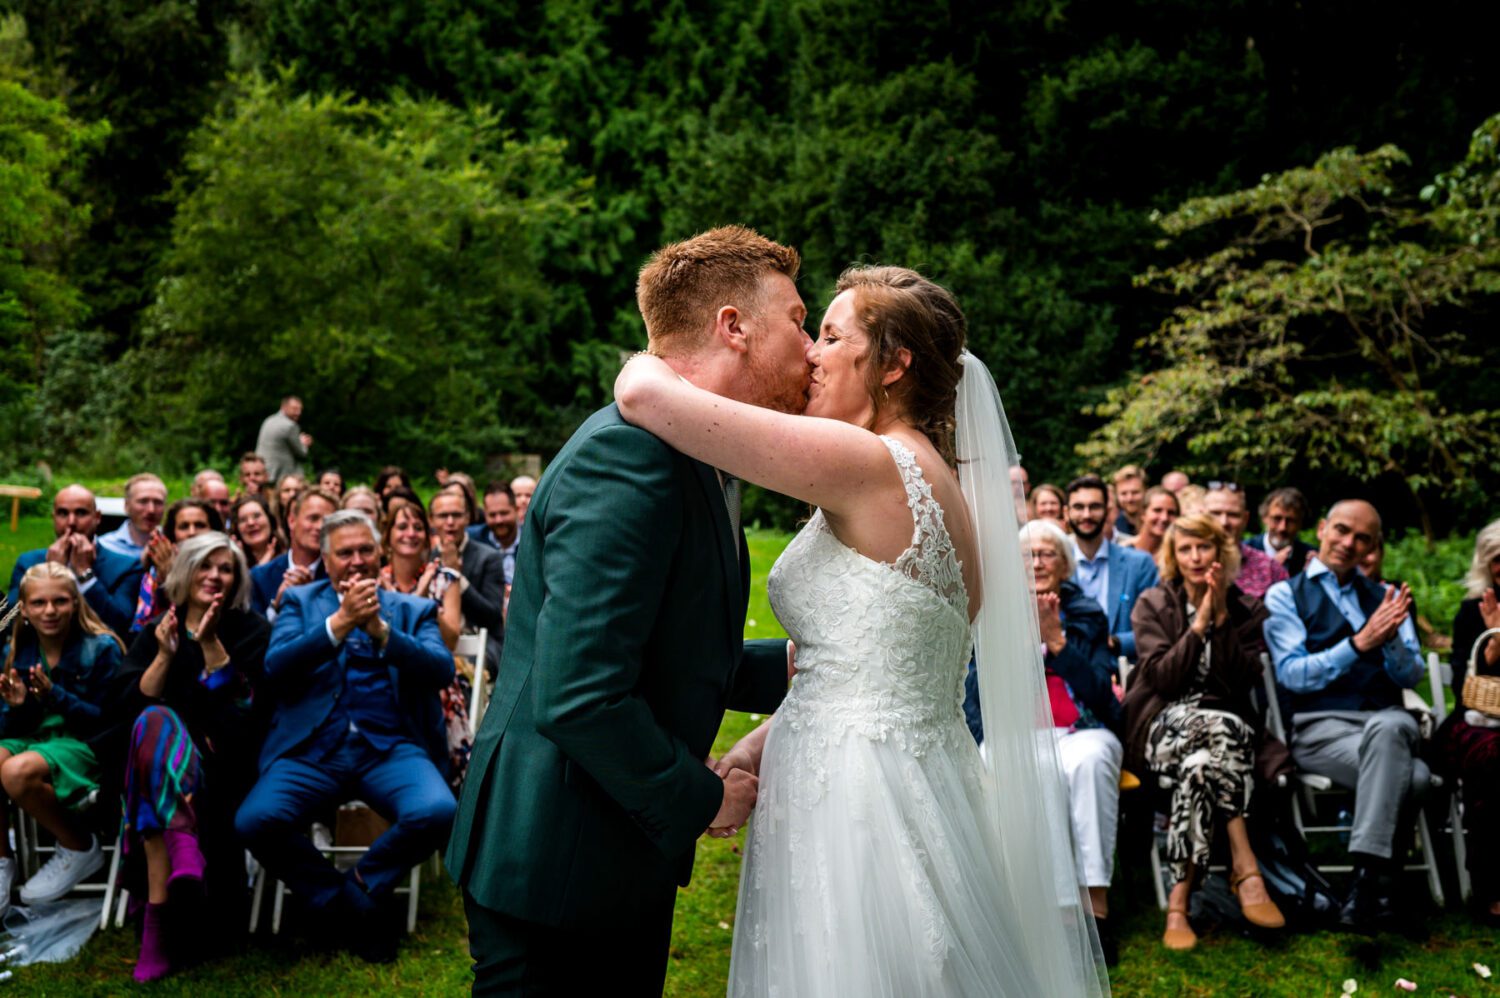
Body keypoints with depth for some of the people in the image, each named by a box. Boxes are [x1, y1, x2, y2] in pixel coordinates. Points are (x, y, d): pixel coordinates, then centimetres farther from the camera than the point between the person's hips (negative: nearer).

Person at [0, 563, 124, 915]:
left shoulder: (102, 648, -8)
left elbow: (107, 719, -9)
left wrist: (55, 696, -22)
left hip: (86, 745, -5)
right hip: (34, 738, 5)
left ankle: (80, 847, -9)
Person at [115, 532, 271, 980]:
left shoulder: (252, 631, 9)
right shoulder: (154, 632, 16)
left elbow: (244, 702, -5)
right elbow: (130, 704, 4)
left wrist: (210, 643, -11)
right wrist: (165, 654, -8)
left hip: (224, 758, -2)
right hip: (159, 754, 3)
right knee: (155, 721, -33)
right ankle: (183, 848, -50)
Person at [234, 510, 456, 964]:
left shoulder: (413, 610, 16)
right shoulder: (299, 602, 16)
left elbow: (442, 670, -2)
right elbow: (275, 668, -2)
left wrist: (380, 629, -15)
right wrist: (340, 622, -13)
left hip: (390, 747, 0)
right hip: (312, 748, 1)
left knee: (437, 813, -30)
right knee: (254, 821, -27)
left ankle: (360, 884, 2)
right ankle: (345, 908, -3)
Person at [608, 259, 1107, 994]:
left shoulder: (871, 466, -17)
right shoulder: (926, 478, 12)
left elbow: (645, 393, -19)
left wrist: (649, 364, 3)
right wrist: (757, 746, 6)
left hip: (861, 809, -9)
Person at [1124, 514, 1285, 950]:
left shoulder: (1246, 610, 11)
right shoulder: (1153, 605, 7)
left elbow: (1244, 680, -3)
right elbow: (1161, 677, -7)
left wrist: (1221, 619, -9)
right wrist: (1199, 623, -11)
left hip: (1227, 726, 2)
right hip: (1164, 728, -1)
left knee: (1199, 766, -37)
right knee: (1221, 726, -37)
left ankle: (1179, 901, -35)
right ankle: (1246, 870, -36)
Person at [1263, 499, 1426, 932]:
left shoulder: (1384, 597, 23)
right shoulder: (1284, 595, 9)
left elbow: (1412, 676, 14)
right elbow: (1293, 675, -4)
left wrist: (1390, 639, -8)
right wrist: (1359, 644, -16)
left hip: (1388, 719, 3)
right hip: (1321, 727, -3)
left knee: (1390, 728, -37)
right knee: (1409, 775, -35)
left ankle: (1368, 876, -32)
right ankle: (1381, 874, -20)